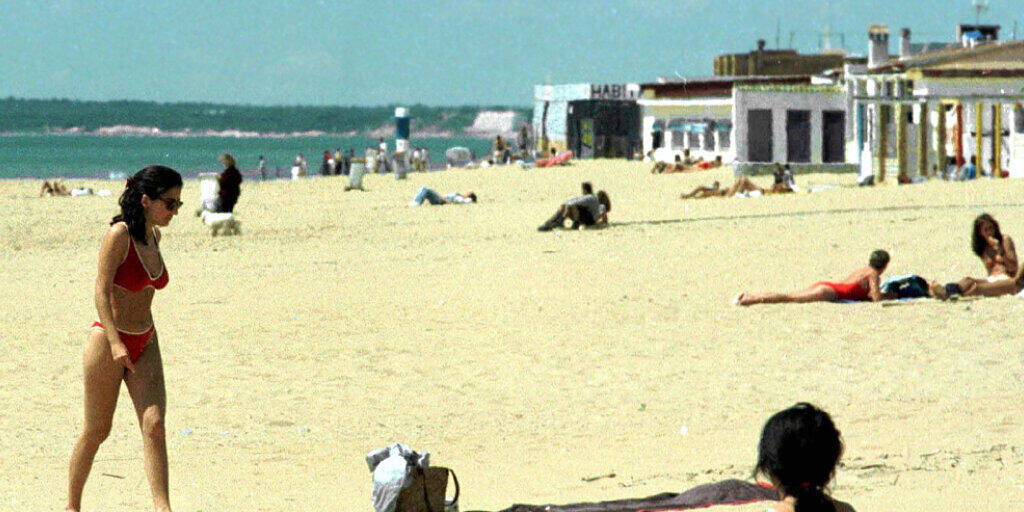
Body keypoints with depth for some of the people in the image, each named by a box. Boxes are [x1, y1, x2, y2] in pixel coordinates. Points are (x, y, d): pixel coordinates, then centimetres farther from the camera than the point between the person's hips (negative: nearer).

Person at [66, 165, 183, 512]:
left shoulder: (154, 236, 7)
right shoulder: (120, 234, -14)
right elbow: (101, 291, -19)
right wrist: (115, 343, -28)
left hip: (145, 345, 6)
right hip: (108, 341, -6)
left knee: (154, 425, -9)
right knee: (97, 431, 5)